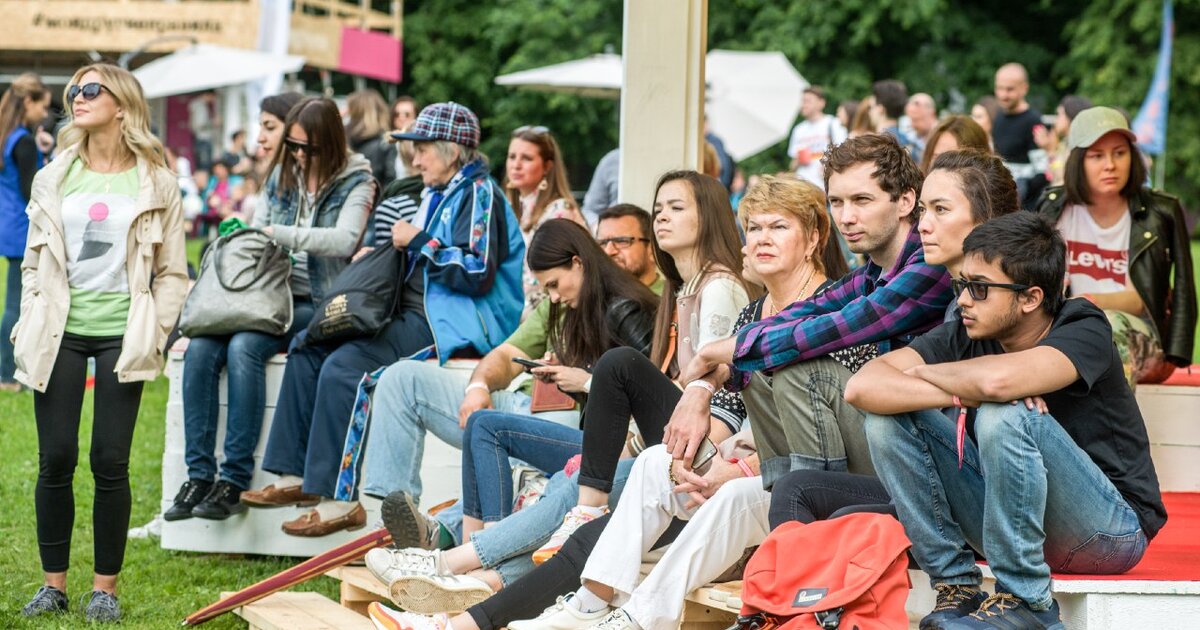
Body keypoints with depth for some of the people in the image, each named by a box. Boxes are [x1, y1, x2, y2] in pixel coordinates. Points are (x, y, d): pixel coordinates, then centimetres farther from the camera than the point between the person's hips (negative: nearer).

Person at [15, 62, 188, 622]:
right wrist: (29, 331, 3)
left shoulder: (156, 183, 2)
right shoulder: (55, 177, 9)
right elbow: (34, 261, 12)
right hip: (60, 334, 2)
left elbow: (172, 273, 4)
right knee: (56, 460, 1)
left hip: (121, 338, -2)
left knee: (110, 463, -2)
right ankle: (54, 583, 12)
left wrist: (152, 336, -5)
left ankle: (106, 586, 8)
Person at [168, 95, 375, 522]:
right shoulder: (282, 175, 15)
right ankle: (199, 475, -20)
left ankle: (235, 481, -28)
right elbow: (257, 231, 24)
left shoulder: (354, 183, -3)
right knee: (200, 349, -21)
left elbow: (344, 240, -19)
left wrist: (278, 234, -22)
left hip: (317, 306, -6)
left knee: (243, 348, -31)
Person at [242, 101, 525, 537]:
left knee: (343, 367, -25)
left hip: (449, 323, -11)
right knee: (307, 351, 3)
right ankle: (296, 475, 1)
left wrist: (417, 242, -14)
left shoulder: (478, 195, -10)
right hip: (412, 315, 11)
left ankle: (338, 500, -24)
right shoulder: (436, 195, 21)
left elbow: (478, 273, -22)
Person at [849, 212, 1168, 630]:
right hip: (1010, 518, 6)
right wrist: (960, 393, -28)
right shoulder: (964, 337, -2)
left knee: (1005, 416, -32)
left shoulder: (1084, 331, -17)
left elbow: (997, 379, -38)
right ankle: (956, 585, -8)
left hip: (1109, 528, -5)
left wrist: (924, 374, -17)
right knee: (887, 417, -10)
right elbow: (862, 387, -15)